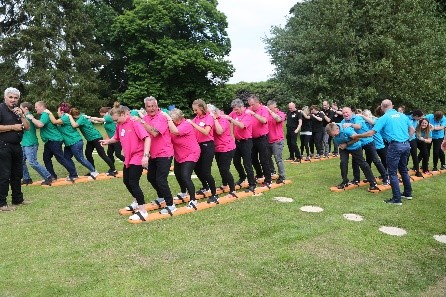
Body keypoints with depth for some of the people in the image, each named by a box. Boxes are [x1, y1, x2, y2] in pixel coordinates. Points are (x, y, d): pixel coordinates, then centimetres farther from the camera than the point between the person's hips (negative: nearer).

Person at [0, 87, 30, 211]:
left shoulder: (18, 111, 15)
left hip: (17, 146, 8)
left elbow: (27, 127, 9)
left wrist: (21, 116, -4)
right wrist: (13, 127, -15)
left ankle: (18, 199, 25)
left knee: (17, 174, 14)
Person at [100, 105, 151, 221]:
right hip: (128, 158, 9)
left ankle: (143, 211, -3)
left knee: (133, 183, -11)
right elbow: (117, 138, 22)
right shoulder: (120, 125, 6)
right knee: (126, 181, 18)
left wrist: (145, 155, -34)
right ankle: (136, 202, 40)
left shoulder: (134, 123, -19)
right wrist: (107, 141, 3)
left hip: (138, 157, -9)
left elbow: (147, 138, -27)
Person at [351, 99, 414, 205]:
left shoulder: (384, 118, -6)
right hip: (406, 145, 7)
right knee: (403, 169, 22)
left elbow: (371, 133, -9)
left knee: (393, 173, 1)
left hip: (395, 146, -7)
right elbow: (412, 129, 18)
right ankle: (408, 193, 33)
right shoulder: (403, 116, 11)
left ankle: (396, 199, 1)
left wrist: (357, 136, 1)